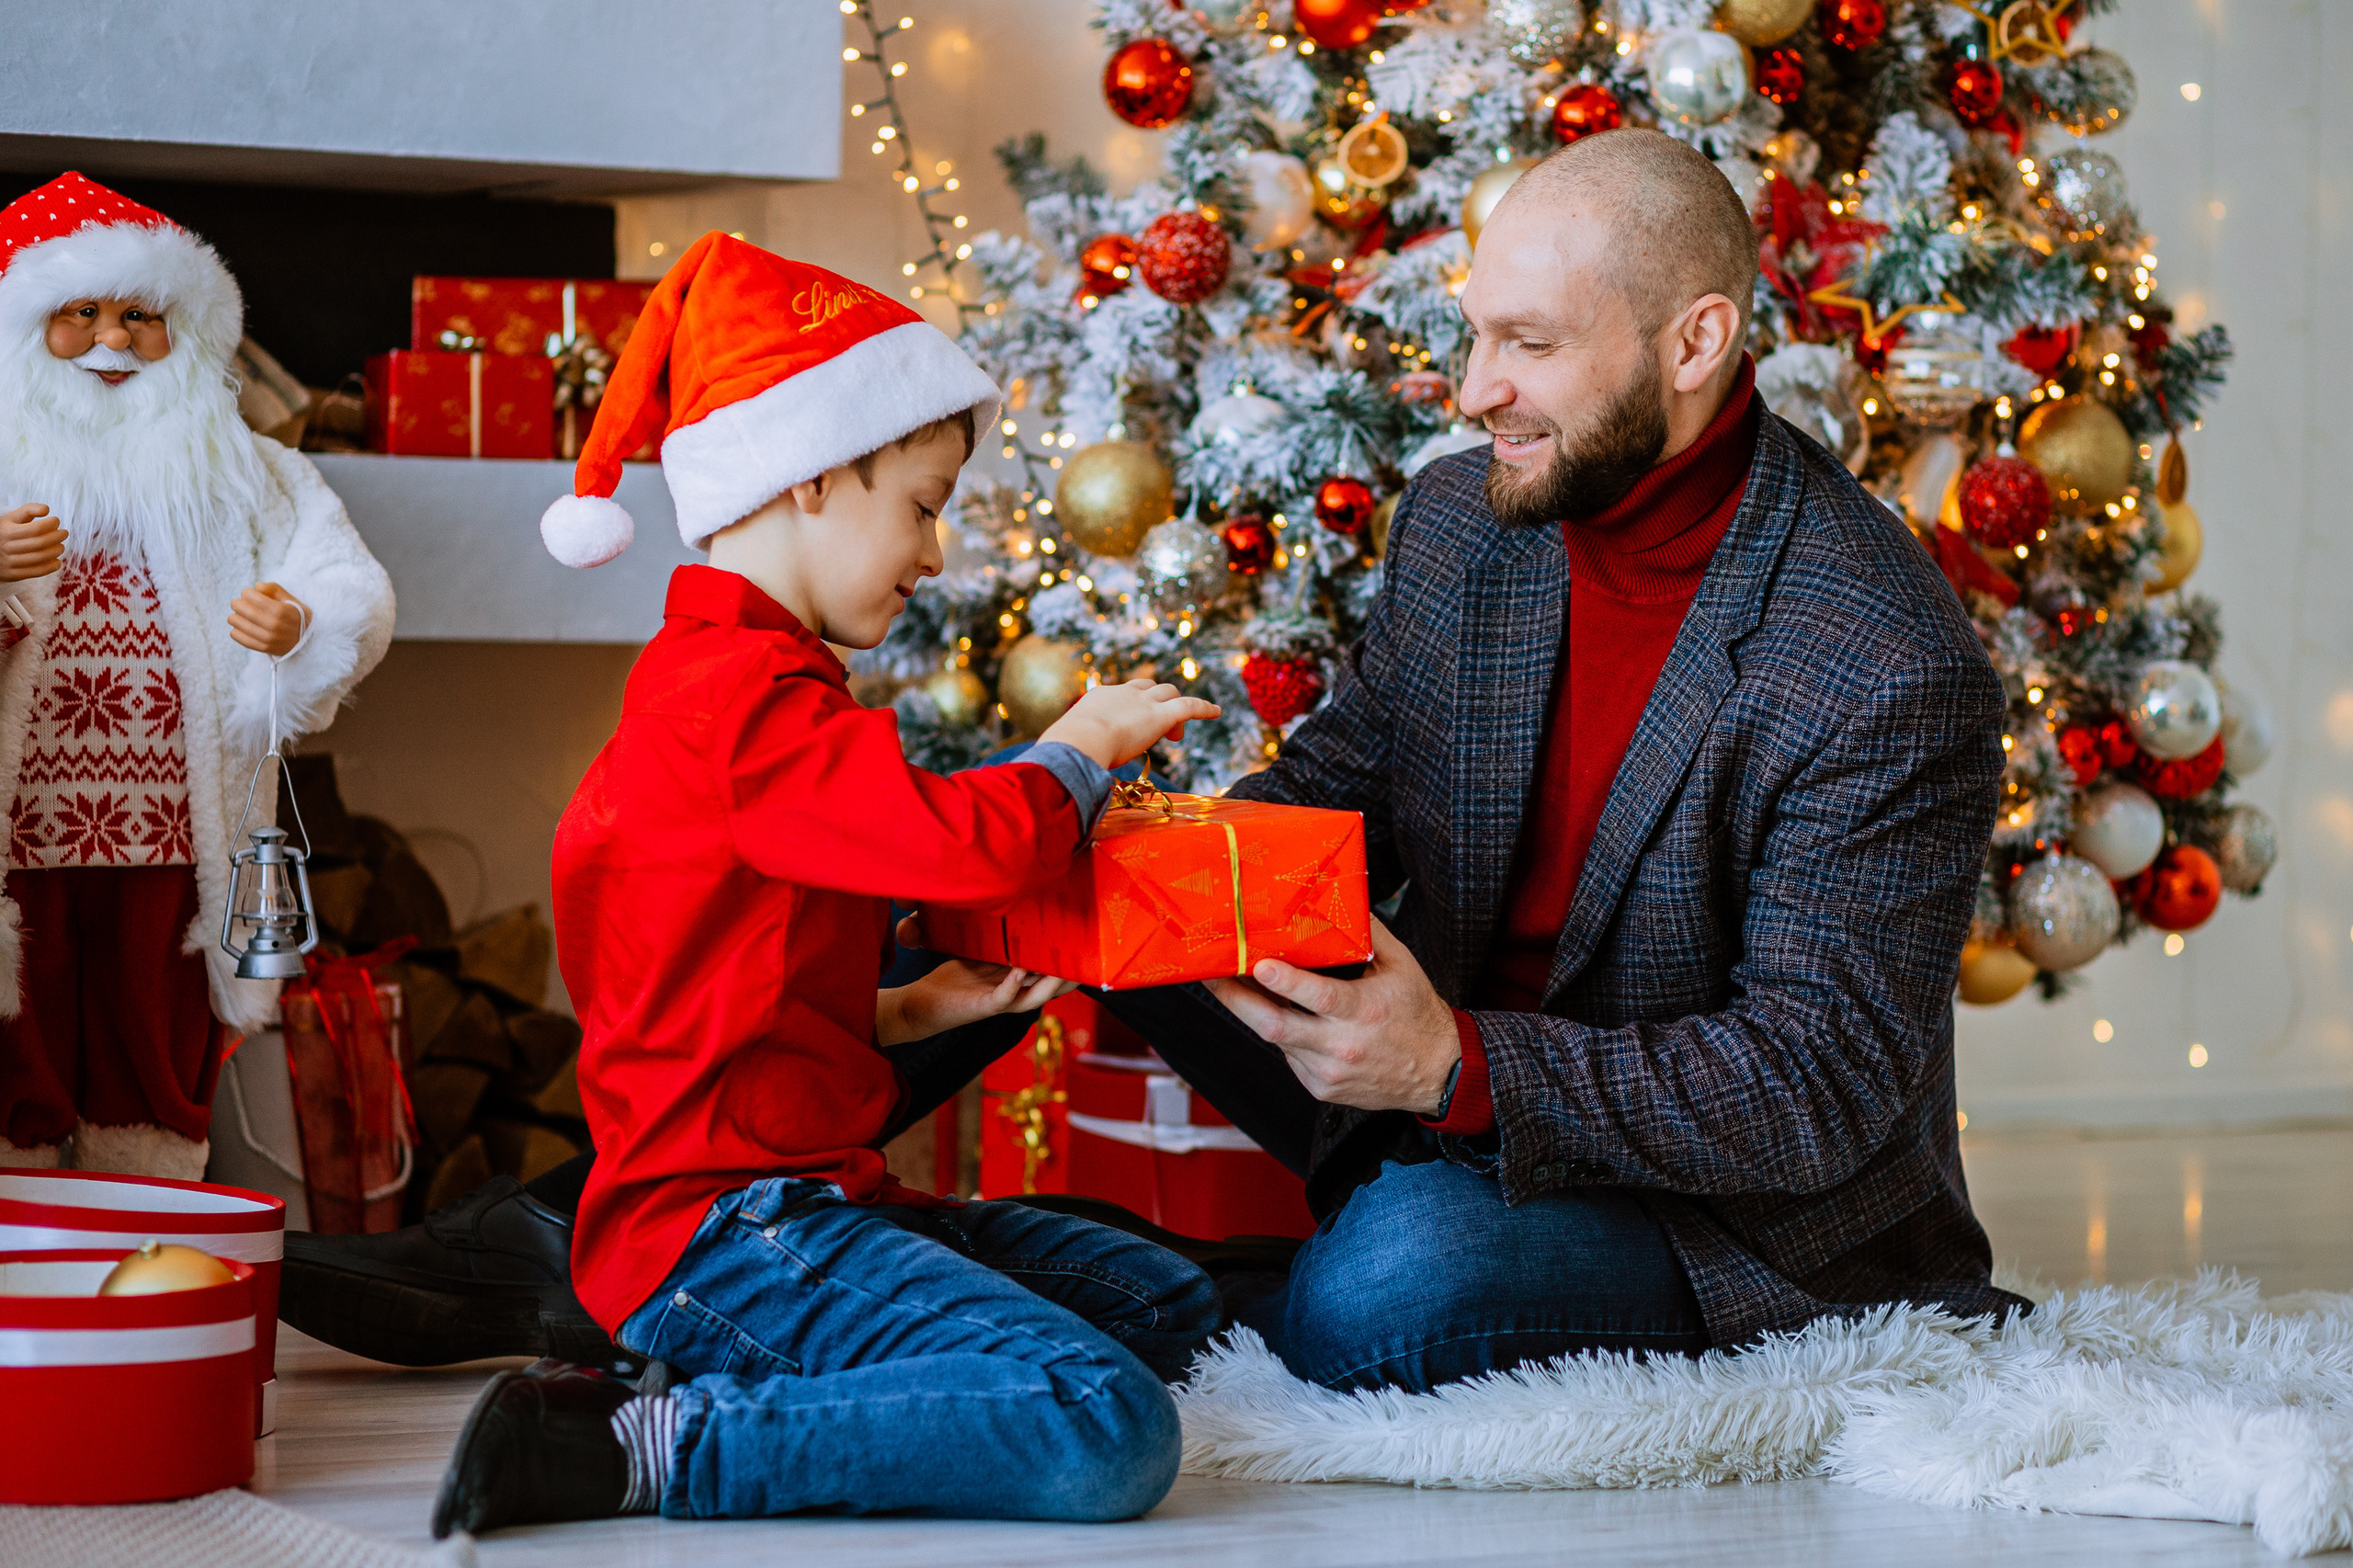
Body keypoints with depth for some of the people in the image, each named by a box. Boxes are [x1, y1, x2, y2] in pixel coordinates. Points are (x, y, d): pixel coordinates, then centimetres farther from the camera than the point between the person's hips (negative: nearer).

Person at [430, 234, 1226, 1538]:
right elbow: (967, 845, -23)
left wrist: (906, 1014, 12)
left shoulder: (713, 684, 21)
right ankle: (656, 1447, -19)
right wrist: (1076, 751, -2)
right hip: (721, 1226, -11)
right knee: (1106, 1433, -25)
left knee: (1169, 1302, 12)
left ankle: (747, 1388, 0)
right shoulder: (747, 701, -15)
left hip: (785, 1201, 11)